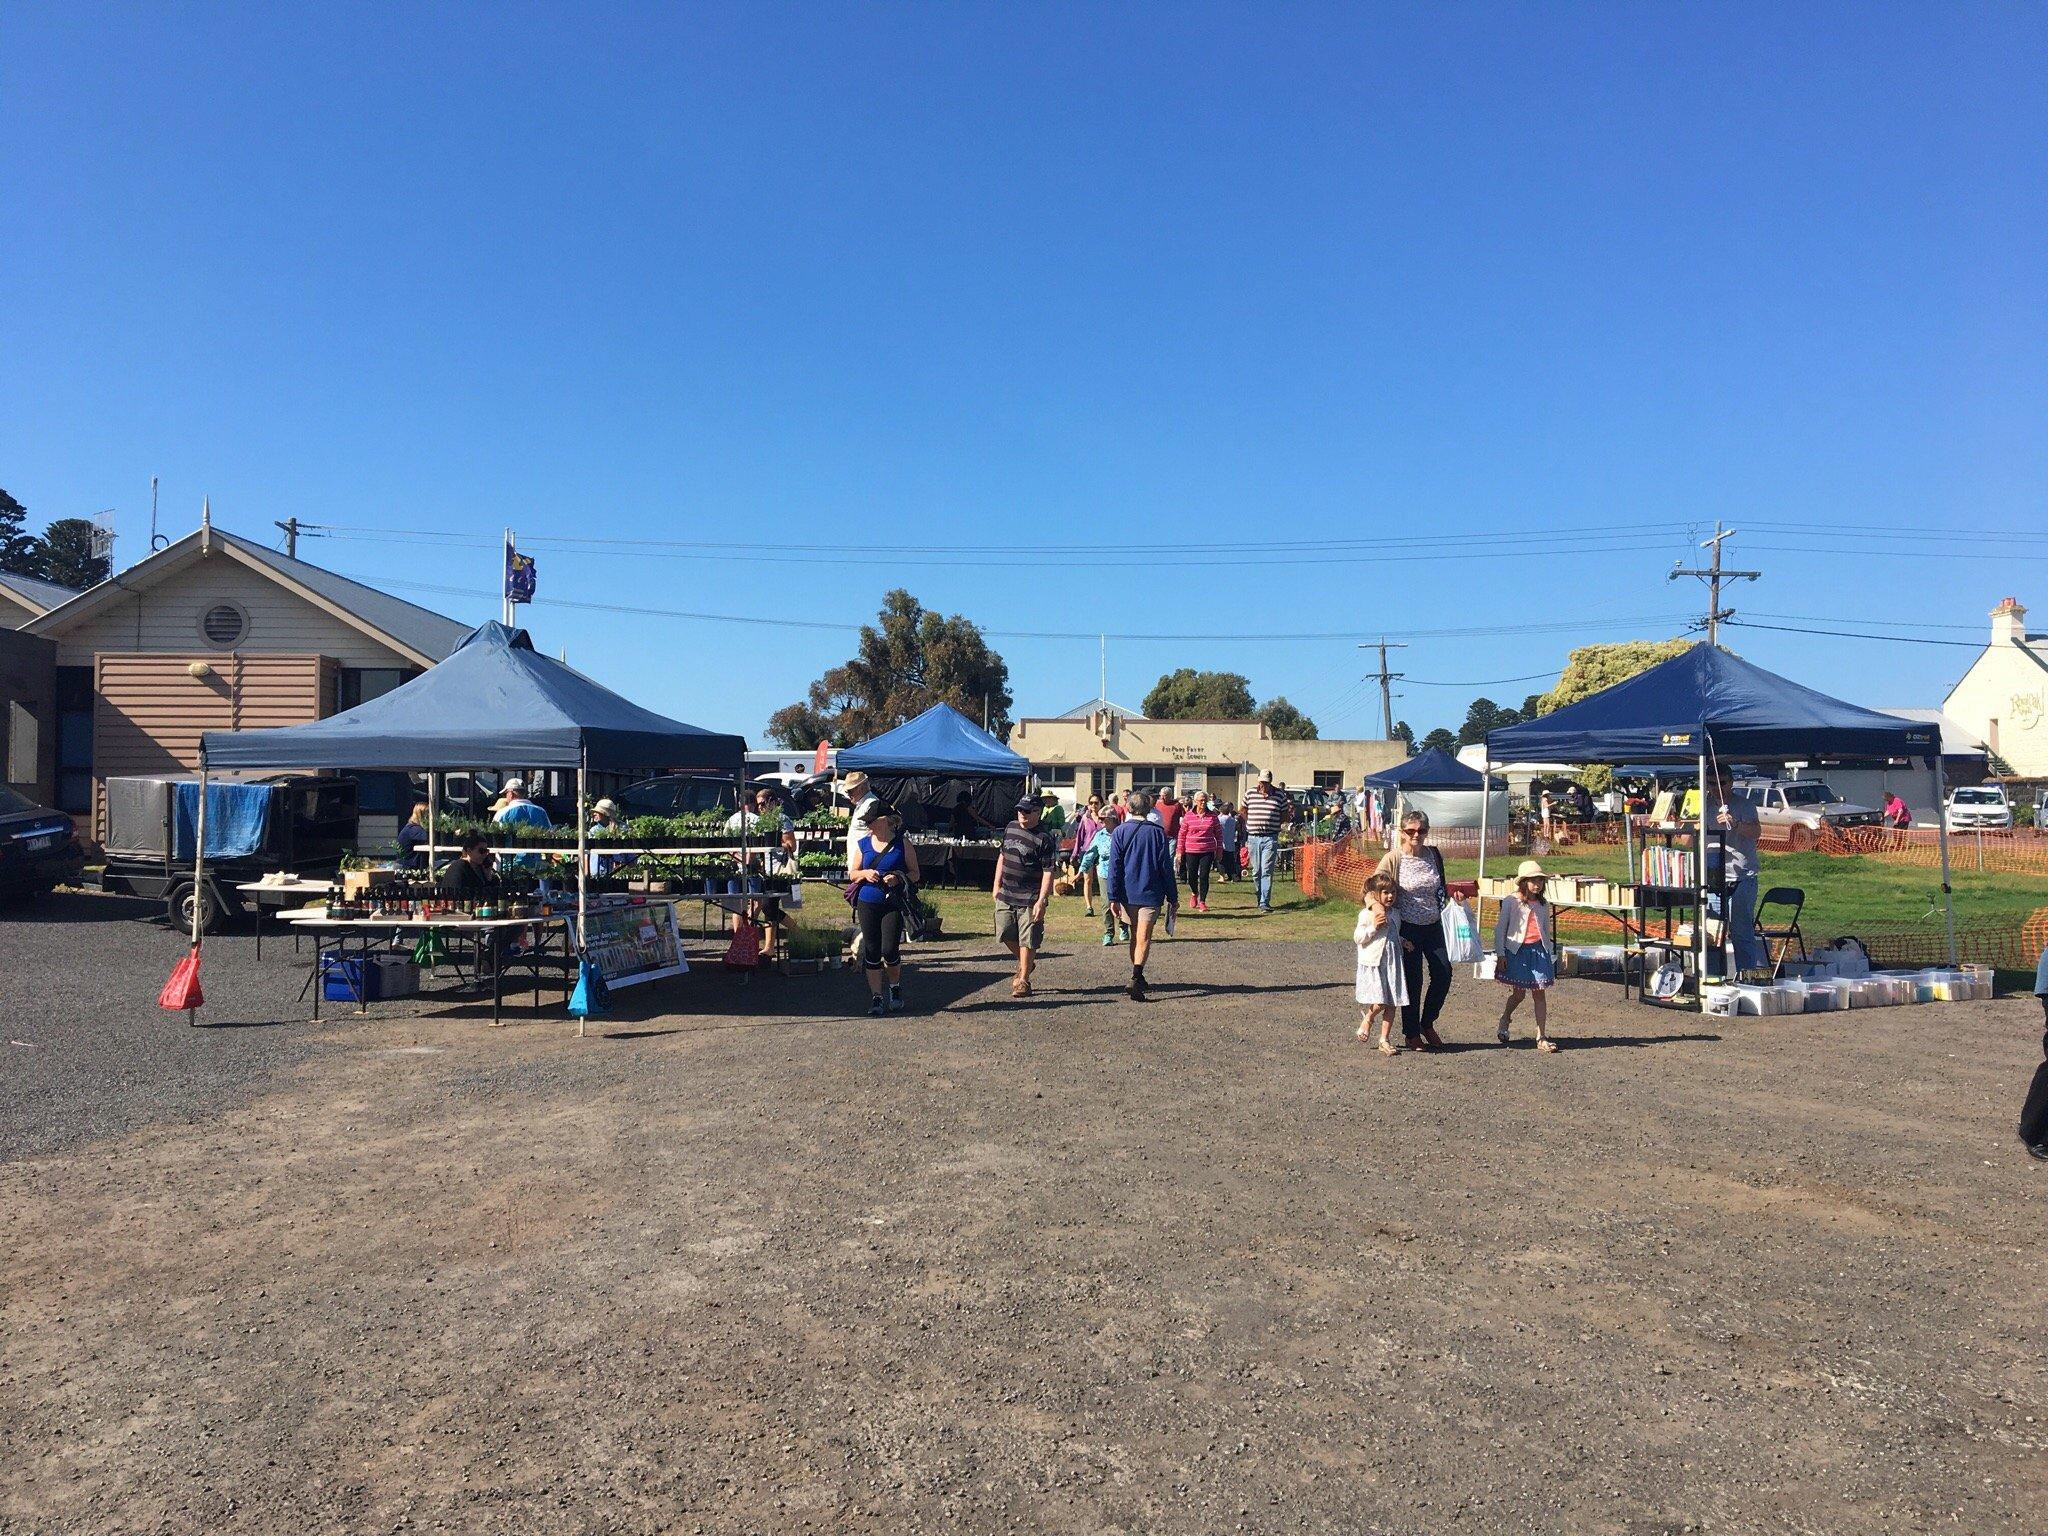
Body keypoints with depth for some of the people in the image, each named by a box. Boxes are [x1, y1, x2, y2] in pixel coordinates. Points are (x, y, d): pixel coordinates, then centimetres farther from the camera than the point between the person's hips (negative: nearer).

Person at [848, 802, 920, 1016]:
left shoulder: (902, 845, -1)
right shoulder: (863, 844, 7)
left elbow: (915, 874, 5)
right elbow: (852, 874, 13)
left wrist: (898, 878, -14)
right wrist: (865, 874, -8)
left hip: (893, 904, -3)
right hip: (867, 903, 3)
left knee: (890, 950, -8)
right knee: (872, 952, 3)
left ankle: (895, 988, 21)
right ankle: (876, 998, 14)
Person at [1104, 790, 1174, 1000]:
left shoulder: (1120, 832, -1)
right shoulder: (1157, 832, -2)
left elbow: (1114, 866, -5)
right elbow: (1166, 867, 1)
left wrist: (1113, 897, -4)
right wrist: (1172, 897, 8)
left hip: (1127, 894, 2)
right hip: (1151, 894, -2)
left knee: (1134, 936, 18)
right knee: (1143, 938, -6)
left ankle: (1137, 976, 29)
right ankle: (1136, 976, -26)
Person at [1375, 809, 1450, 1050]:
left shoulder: (1434, 855, 2)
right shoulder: (1392, 859, -13)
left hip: (1434, 925, 5)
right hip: (1408, 928, -4)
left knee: (1443, 974, 2)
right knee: (1412, 980, 2)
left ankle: (1427, 1024, 25)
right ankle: (1411, 1034, 18)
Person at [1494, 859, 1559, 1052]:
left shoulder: (1543, 904, 9)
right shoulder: (1511, 902, -5)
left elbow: (1546, 930, 18)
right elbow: (1500, 929, -2)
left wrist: (1550, 954, 17)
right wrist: (1500, 954, -6)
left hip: (1538, 950, 4)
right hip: (1517, 950, -4)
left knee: (1539, 993, 0)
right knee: (1519, 993, 0)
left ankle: (1542, 1037, 3)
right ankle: (1504, 1019, 30)